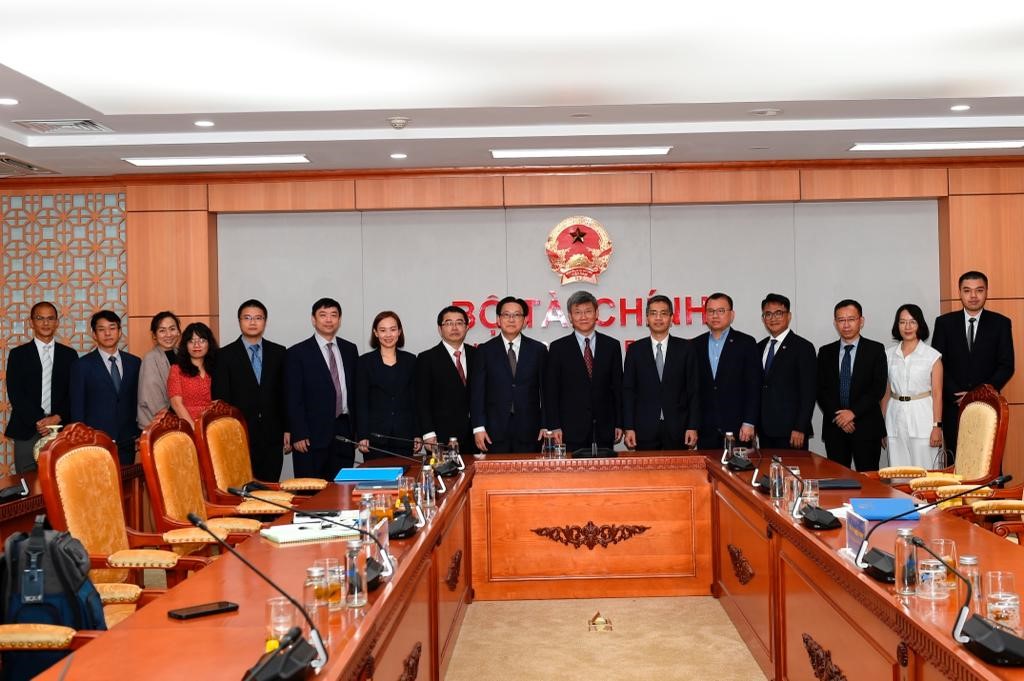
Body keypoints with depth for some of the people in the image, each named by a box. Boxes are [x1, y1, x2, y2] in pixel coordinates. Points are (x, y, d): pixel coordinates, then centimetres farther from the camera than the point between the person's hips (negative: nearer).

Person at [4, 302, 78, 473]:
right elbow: (15, 394, -2)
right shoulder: (18, 354, 6)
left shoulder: (69, 355, 11)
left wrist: (57, 418, -9)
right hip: (27, 432, -1)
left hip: (61, 431, 1)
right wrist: (37, 421, -11)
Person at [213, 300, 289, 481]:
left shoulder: (278, 353, 9)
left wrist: (287, 430, 6)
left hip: (272, 436, 2)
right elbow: (220, 399, 0)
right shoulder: (225, 355, 1)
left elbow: (285, 393, 10)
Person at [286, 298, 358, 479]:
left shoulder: (350, 350, 13)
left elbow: (355, 390, 14)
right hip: (313, 435, -4)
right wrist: (298, 435, -11)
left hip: (344, 431, 4)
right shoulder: (297, 353, -1)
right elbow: (293, 399, -5)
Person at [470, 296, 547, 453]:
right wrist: (478, 427, -5)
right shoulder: (485, 351, 5)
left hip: (529, 431, 1)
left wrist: (546, 425, 1)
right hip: (495, 432, 0)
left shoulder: (538, 350, 7)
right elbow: (477, 392, 3)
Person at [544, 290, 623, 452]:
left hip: (604, 432, 2)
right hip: (571, 431, -2)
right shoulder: (558, 348, 3)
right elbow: (550, 391, 2)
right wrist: (554, 427, -5)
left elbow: (618, 388, 9)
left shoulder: (611, 346, 9)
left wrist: (619, 424, 5)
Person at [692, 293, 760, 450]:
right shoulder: (696, 345, 10)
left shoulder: (746, 343, 2)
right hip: (705, 430, 2)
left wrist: (749, 423, -9)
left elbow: (753, 387, -2)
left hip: (737, 429, -2)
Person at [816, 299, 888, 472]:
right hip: (834, 427, 2)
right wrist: (838, 417, -8)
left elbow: (879, 388, -5)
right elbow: (821, 390, 5)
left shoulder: (875, 349, 3)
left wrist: (853, 412, -12)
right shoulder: (826, 352, 11)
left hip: (866, 427, -2)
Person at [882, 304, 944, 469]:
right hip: (896, 419, 3)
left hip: (922, 417, -3)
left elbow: (937, 394, -3)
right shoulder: (889, 355, 9)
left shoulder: (932, 356, -1)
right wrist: (882, 424, 8)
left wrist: (937, 426, -9)